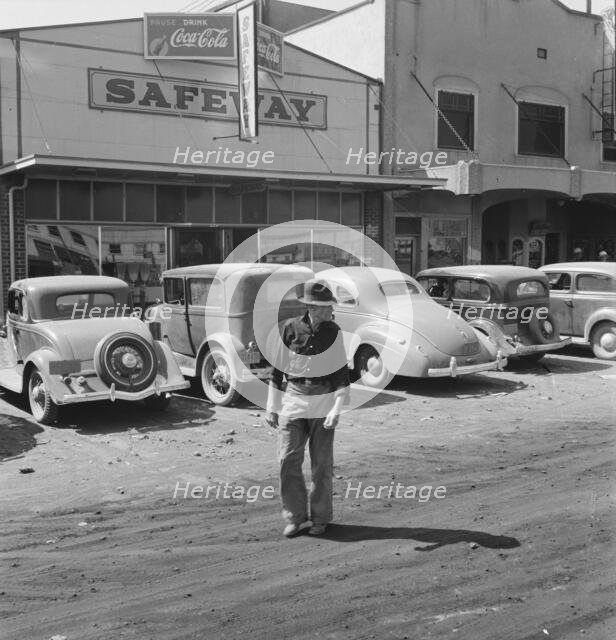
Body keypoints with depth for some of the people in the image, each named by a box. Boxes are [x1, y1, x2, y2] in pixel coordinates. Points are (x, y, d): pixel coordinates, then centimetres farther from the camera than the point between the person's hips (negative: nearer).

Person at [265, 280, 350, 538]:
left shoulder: (333, 332, -3)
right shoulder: (290, 328, -4)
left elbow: (341, 373, -2)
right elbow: (277, 370, 3)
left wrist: (337, 409, -11)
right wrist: (272, 408, 3)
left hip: (323, 404, 0)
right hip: (293, 402, 0)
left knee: (322, 465, 5)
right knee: (288, 460, -2)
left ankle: (321, 518, 20)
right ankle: (295, 517, 14)